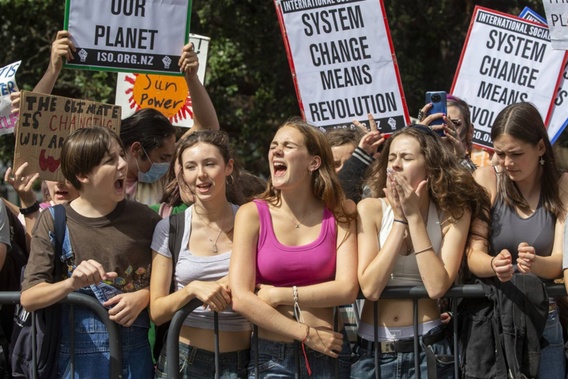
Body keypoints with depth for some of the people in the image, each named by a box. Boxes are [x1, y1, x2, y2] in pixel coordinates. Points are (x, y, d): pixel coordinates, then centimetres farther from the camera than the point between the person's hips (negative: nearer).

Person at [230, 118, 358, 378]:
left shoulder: (338, 215, 0)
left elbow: (347, 289, -10)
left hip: (327, 355, 1)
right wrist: (307, 335, -13)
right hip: (271, 356, -1)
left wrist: (280, 295, -12)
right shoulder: (253, 215, -4)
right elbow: (241, 299, -12)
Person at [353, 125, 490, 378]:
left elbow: (437, 287, -16)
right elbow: (370, 288, -15)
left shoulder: (453, 213, -4)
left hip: (427, 349, 0)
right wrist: (400, 219, -14)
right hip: (372, 349, 0)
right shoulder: (370, 209, -6)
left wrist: (414, 216, -15)